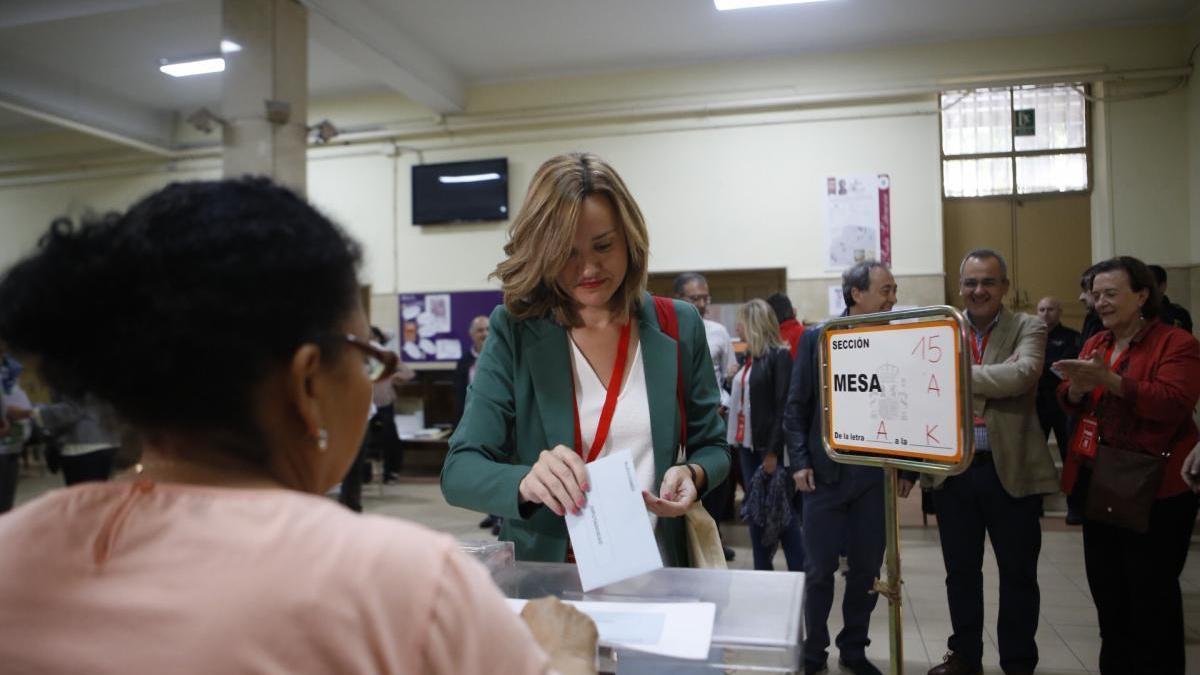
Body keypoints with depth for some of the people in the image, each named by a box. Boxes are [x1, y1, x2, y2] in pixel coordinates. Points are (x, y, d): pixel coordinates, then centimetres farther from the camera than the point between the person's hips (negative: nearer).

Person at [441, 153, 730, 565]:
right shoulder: (514, 332, -4)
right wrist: (526, 481, -28)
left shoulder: (679, 327, 2)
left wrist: (692, 475, -11)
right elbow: (459, 471, -8)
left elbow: (711, 446, 11)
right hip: (546, 578, -1)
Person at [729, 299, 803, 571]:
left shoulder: (779, 356, -10)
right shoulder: (748, 356, 12)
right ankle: (762, 572, 20)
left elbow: (784, 406, -15)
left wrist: (773, 452, -18)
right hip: (747, 444, 7)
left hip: (770, 447, -7)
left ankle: (799, 574, 11)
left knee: (782, 510, 0)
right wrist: (734, 438, 5)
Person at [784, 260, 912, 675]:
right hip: (826, 471, -2)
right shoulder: (817, 338, -2)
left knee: (867, 569, 10)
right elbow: (796, 406, -1)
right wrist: (800, 462, -7)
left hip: (877, 474, 2)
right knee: (819, 570, 5)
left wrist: (909, 467, 2)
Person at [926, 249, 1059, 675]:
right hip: (952, 469, 2)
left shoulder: (1028, 328, 0)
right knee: (960, 571, 14)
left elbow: (1023, 373, -19)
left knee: (1018, 574, 10)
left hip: (1012, 471, -2)